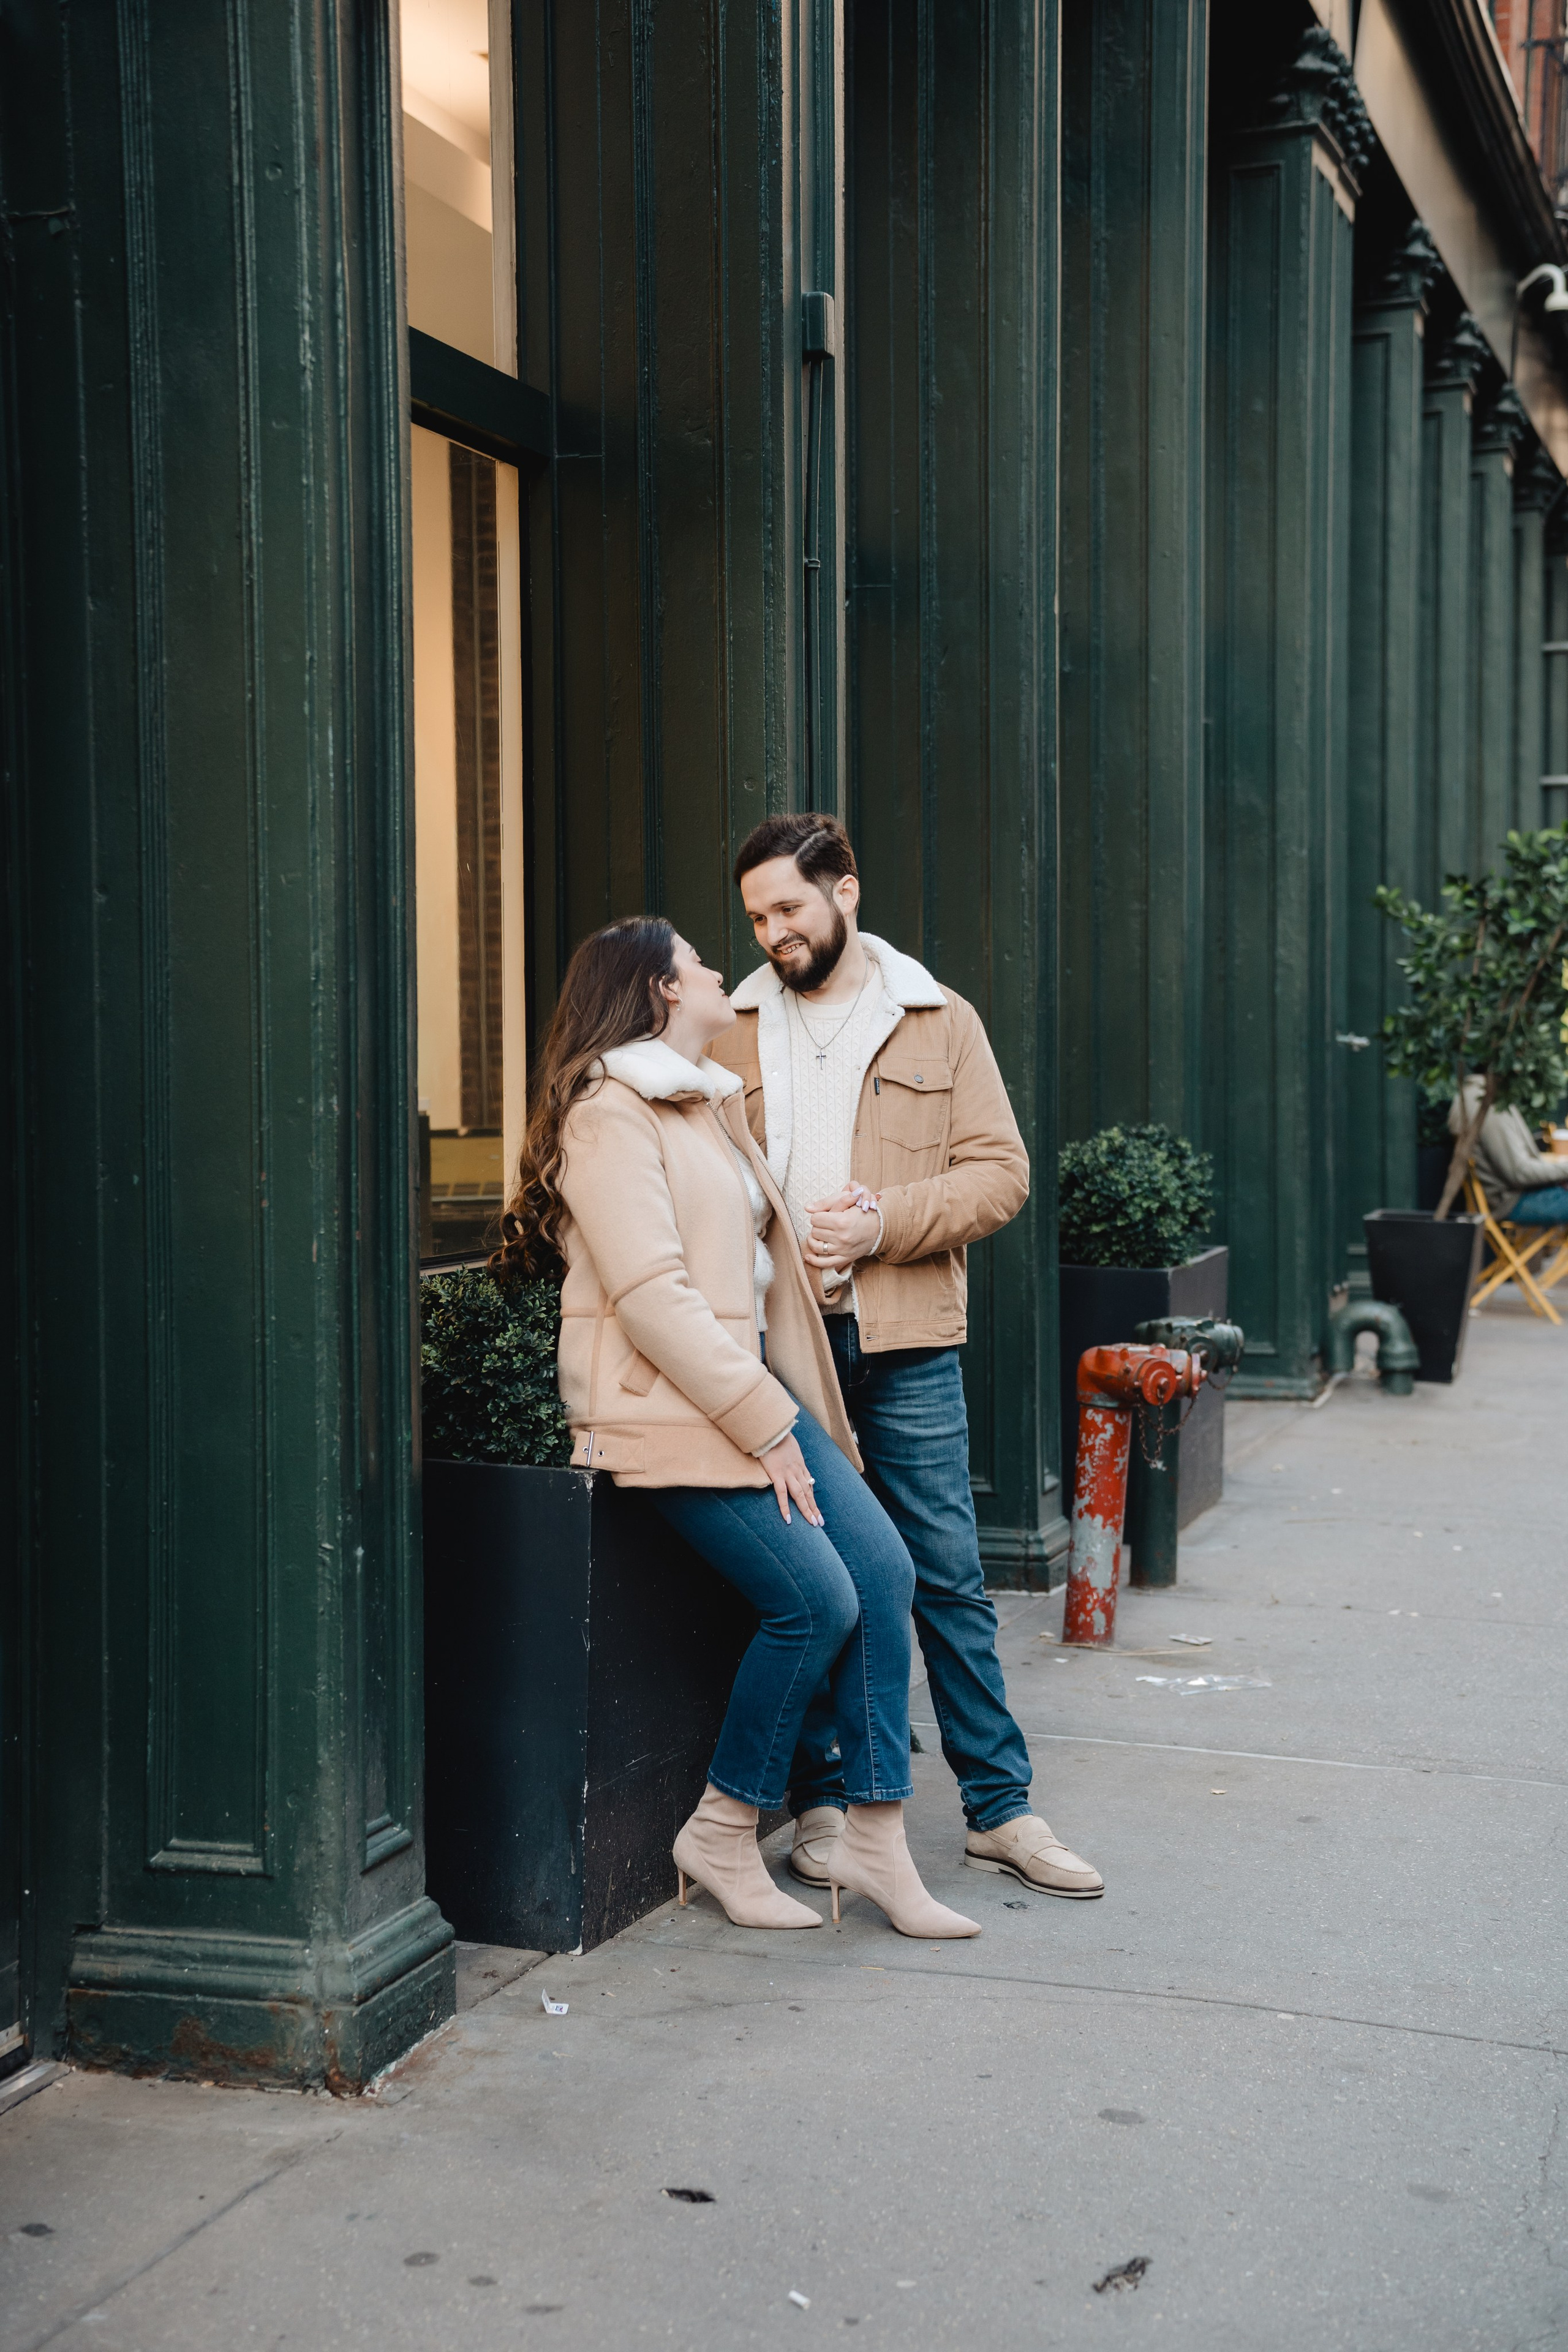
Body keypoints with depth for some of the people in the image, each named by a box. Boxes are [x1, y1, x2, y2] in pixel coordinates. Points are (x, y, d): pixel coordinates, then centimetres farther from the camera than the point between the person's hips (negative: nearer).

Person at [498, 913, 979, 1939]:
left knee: (884, 1566, -5)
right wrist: (764, 1428, -18)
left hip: (749, 1384, 9)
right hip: (667, 1404, -9)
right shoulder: (611, 1113, -11)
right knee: (815, 1597, -15)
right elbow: (650, 1295, -19)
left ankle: (877, 1835, 2)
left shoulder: (707, 1102, 20)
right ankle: (723, 1837, 3)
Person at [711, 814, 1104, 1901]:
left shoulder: (941, 1021, 6)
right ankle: (822, 1802, 19)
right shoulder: (735, 1029, 9)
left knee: (949, 1576, 3)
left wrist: (883, 1221, -14)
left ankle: (1001, 1808, 13)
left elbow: (999, 1172, 0)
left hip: (905, 1339, -1)